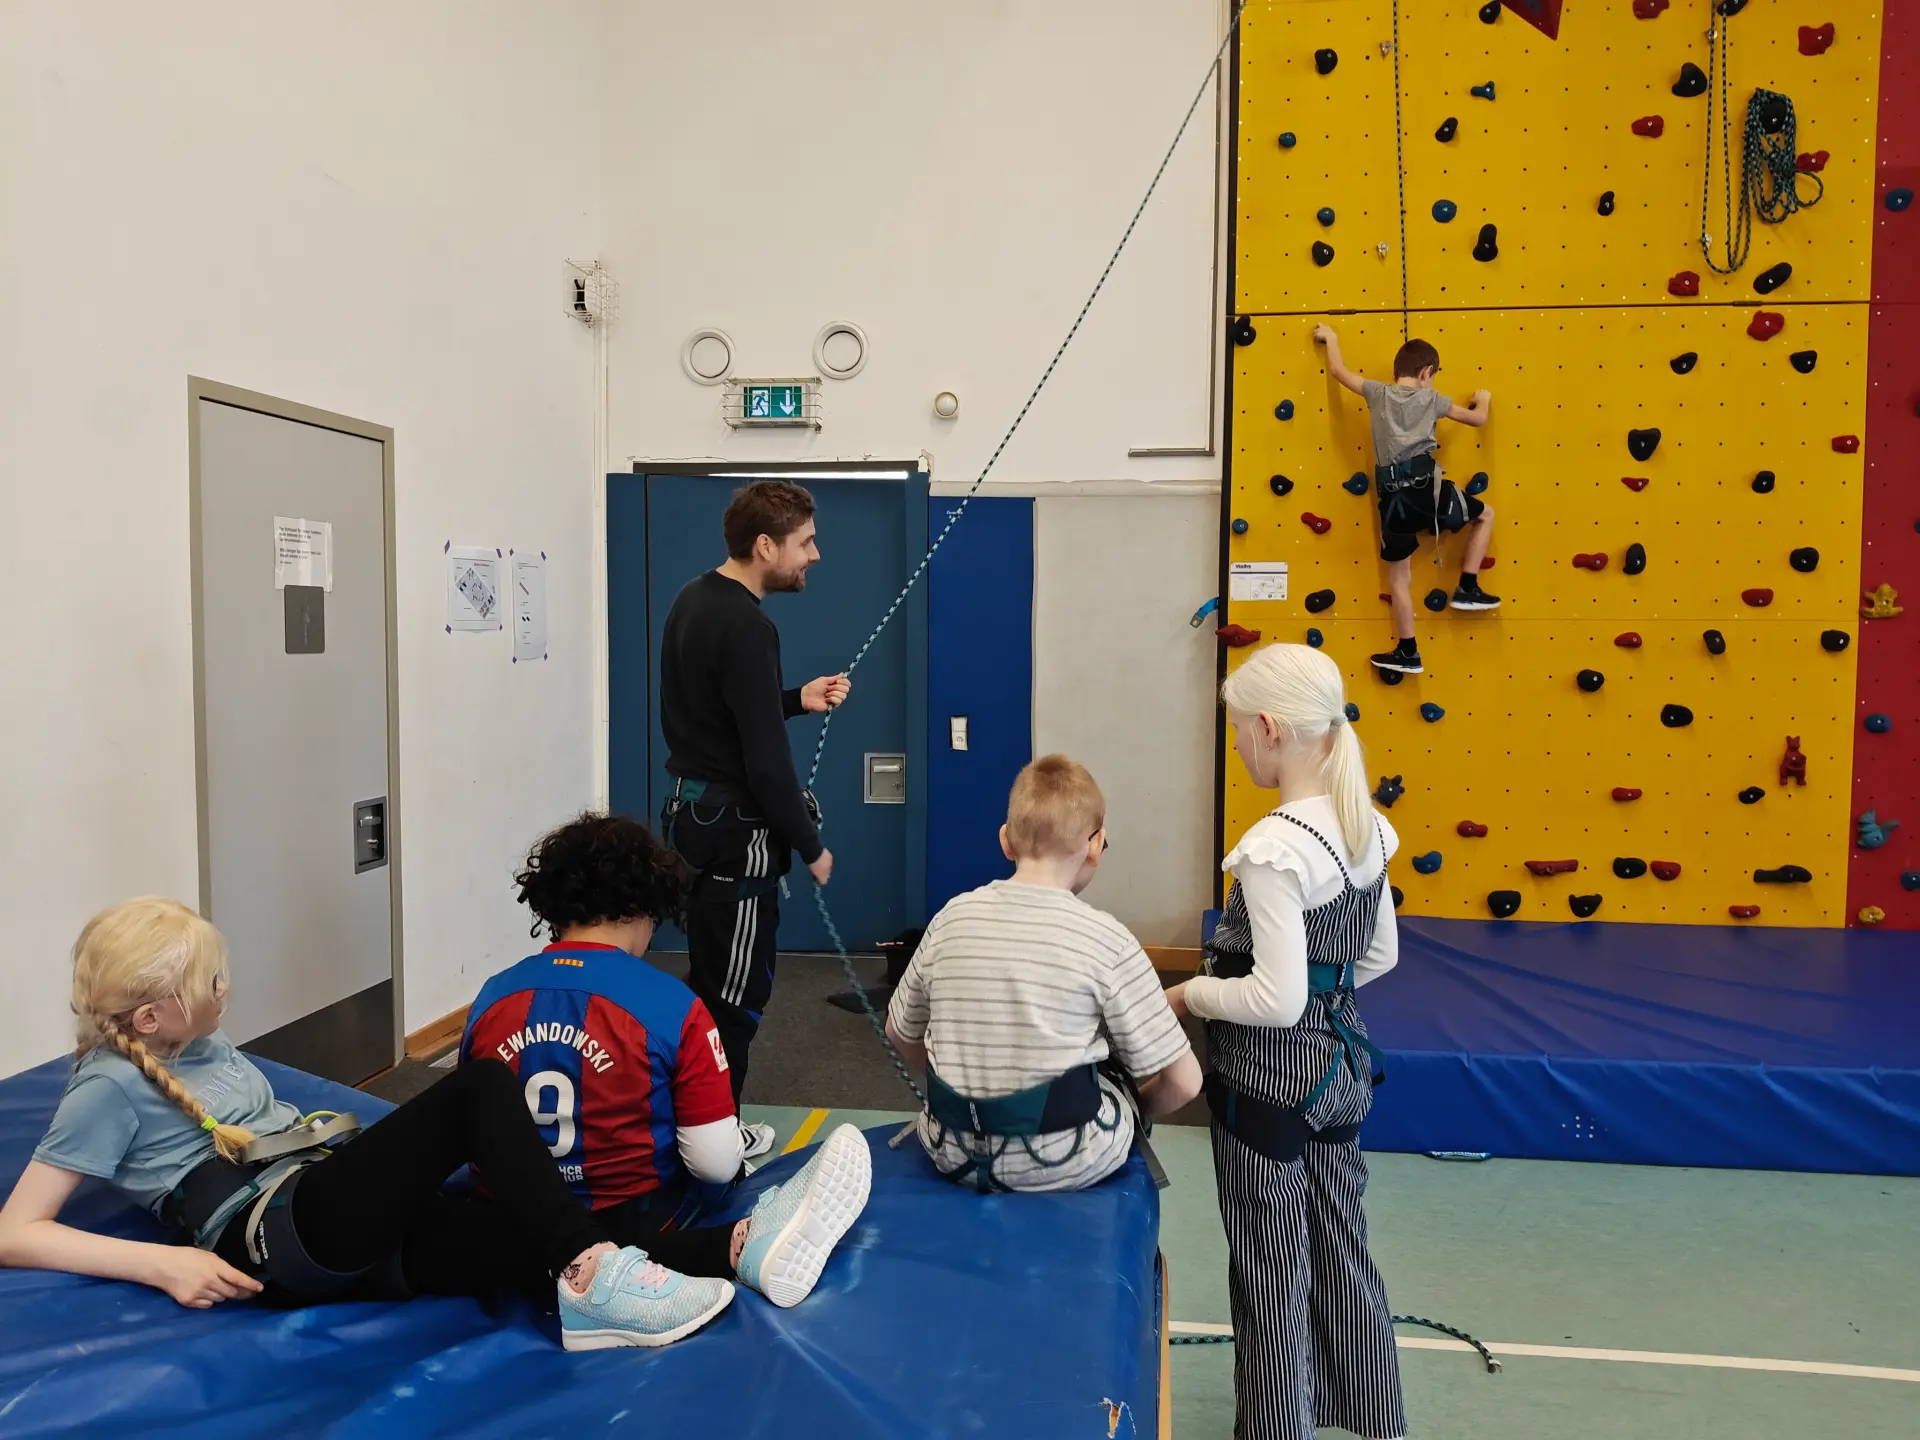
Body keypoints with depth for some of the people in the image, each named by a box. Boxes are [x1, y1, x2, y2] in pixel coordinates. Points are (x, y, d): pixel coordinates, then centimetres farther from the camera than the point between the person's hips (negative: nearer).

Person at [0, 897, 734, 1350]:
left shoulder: (204, 1045, 24)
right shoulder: (109, 1087, 1)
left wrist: (350, 1140, 14)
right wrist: (164, 1264, -14)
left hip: (340, 1219, 9)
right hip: (275, 1239, -9)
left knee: (541, 1242, -16)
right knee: (483, 1085, -27)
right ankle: (595, 1267, -33)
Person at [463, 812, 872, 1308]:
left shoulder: (491, 997, -5)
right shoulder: (673, 1008, -18)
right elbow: (715, 1165, -14)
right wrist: (731, 1145, 9)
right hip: (629, 1225, -4)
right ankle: (744, 1241, 8)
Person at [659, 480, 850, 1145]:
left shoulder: (693, 600, 8)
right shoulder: (746, 628, -22)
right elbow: (765, 759, -23)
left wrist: (797, 698, 9)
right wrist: (810, 845, -12)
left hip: (693, 810, 10)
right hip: (734, 827, -10)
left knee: (712, 978, 19)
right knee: (735, 991, 3)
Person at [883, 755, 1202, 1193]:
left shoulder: (952, 918, -4)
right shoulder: (1107, 940, -15)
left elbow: (901, 1034, 9)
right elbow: (1182, 1082, -11)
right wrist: (1134, 1107, 10)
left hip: (953, 1153, 4)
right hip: (1065, 1163, -4)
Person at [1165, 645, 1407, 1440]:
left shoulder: (1274, 848, -25)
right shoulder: (1367, 830, 0)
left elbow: (1274, 999, -25)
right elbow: (1380, 955, 10)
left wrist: (1191, 993, -10)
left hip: (1268, 1078, -8)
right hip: (1339, 1060, 8)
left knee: (1272, 1269, 11)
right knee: (1341, 1249, 24)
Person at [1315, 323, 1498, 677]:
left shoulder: (1378, 393, 14)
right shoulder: (1430, 397, 11)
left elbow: (1338, 370, 26)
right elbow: (1477, 418, 21)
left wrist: (1331, 338, 44)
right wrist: (1483, 398, 44)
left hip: (1392, 495, 2)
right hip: (1425, 485, -2)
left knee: (1399, 577, 10)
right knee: (1485, 514, 24)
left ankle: (1407, 652, 14)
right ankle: (1467, 589, 18)